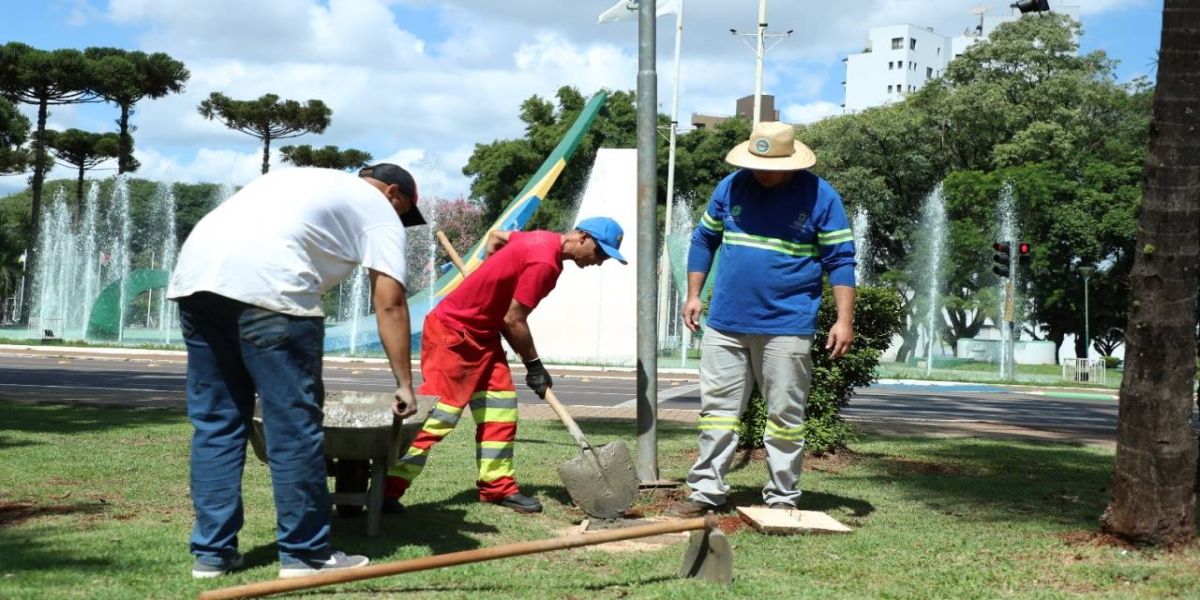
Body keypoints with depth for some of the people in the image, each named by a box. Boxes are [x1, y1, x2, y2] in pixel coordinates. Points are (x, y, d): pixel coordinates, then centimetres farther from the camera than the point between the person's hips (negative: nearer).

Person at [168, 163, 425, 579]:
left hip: (194, 268, 8)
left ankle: (212, 551, 16)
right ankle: (305, 553, 9)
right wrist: (404, 384, 7)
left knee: (214, 421, 13)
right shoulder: (379, 210, 16)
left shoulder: (309, 180, 37)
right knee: (294, 427, 2)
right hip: (265, 283, -7)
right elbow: (389, 304, 6)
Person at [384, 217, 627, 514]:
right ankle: (387, 489, -9)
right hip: (452, 333, -10)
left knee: (500, 409, 7)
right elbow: (513, 320, -20)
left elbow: (495, 237, 22)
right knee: (438, 414, -12)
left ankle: (498, 486, 12)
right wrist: (534, 365, -8)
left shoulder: (544, 240, 4)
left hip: (482, 333, 10)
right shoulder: (545, 262, -23)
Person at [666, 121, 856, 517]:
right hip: (725, 324, 3)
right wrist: (694, 295, 10)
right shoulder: (731, 187, 5)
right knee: (717, 409, 7)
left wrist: (844, 320, -11)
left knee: (785, 415, 4)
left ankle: (783, 498, 14)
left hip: (786, 328, -3)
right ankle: (706, 492, 14)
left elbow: (840, 261, -5)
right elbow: (704, 239, 14)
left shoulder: (820, 197, -5)